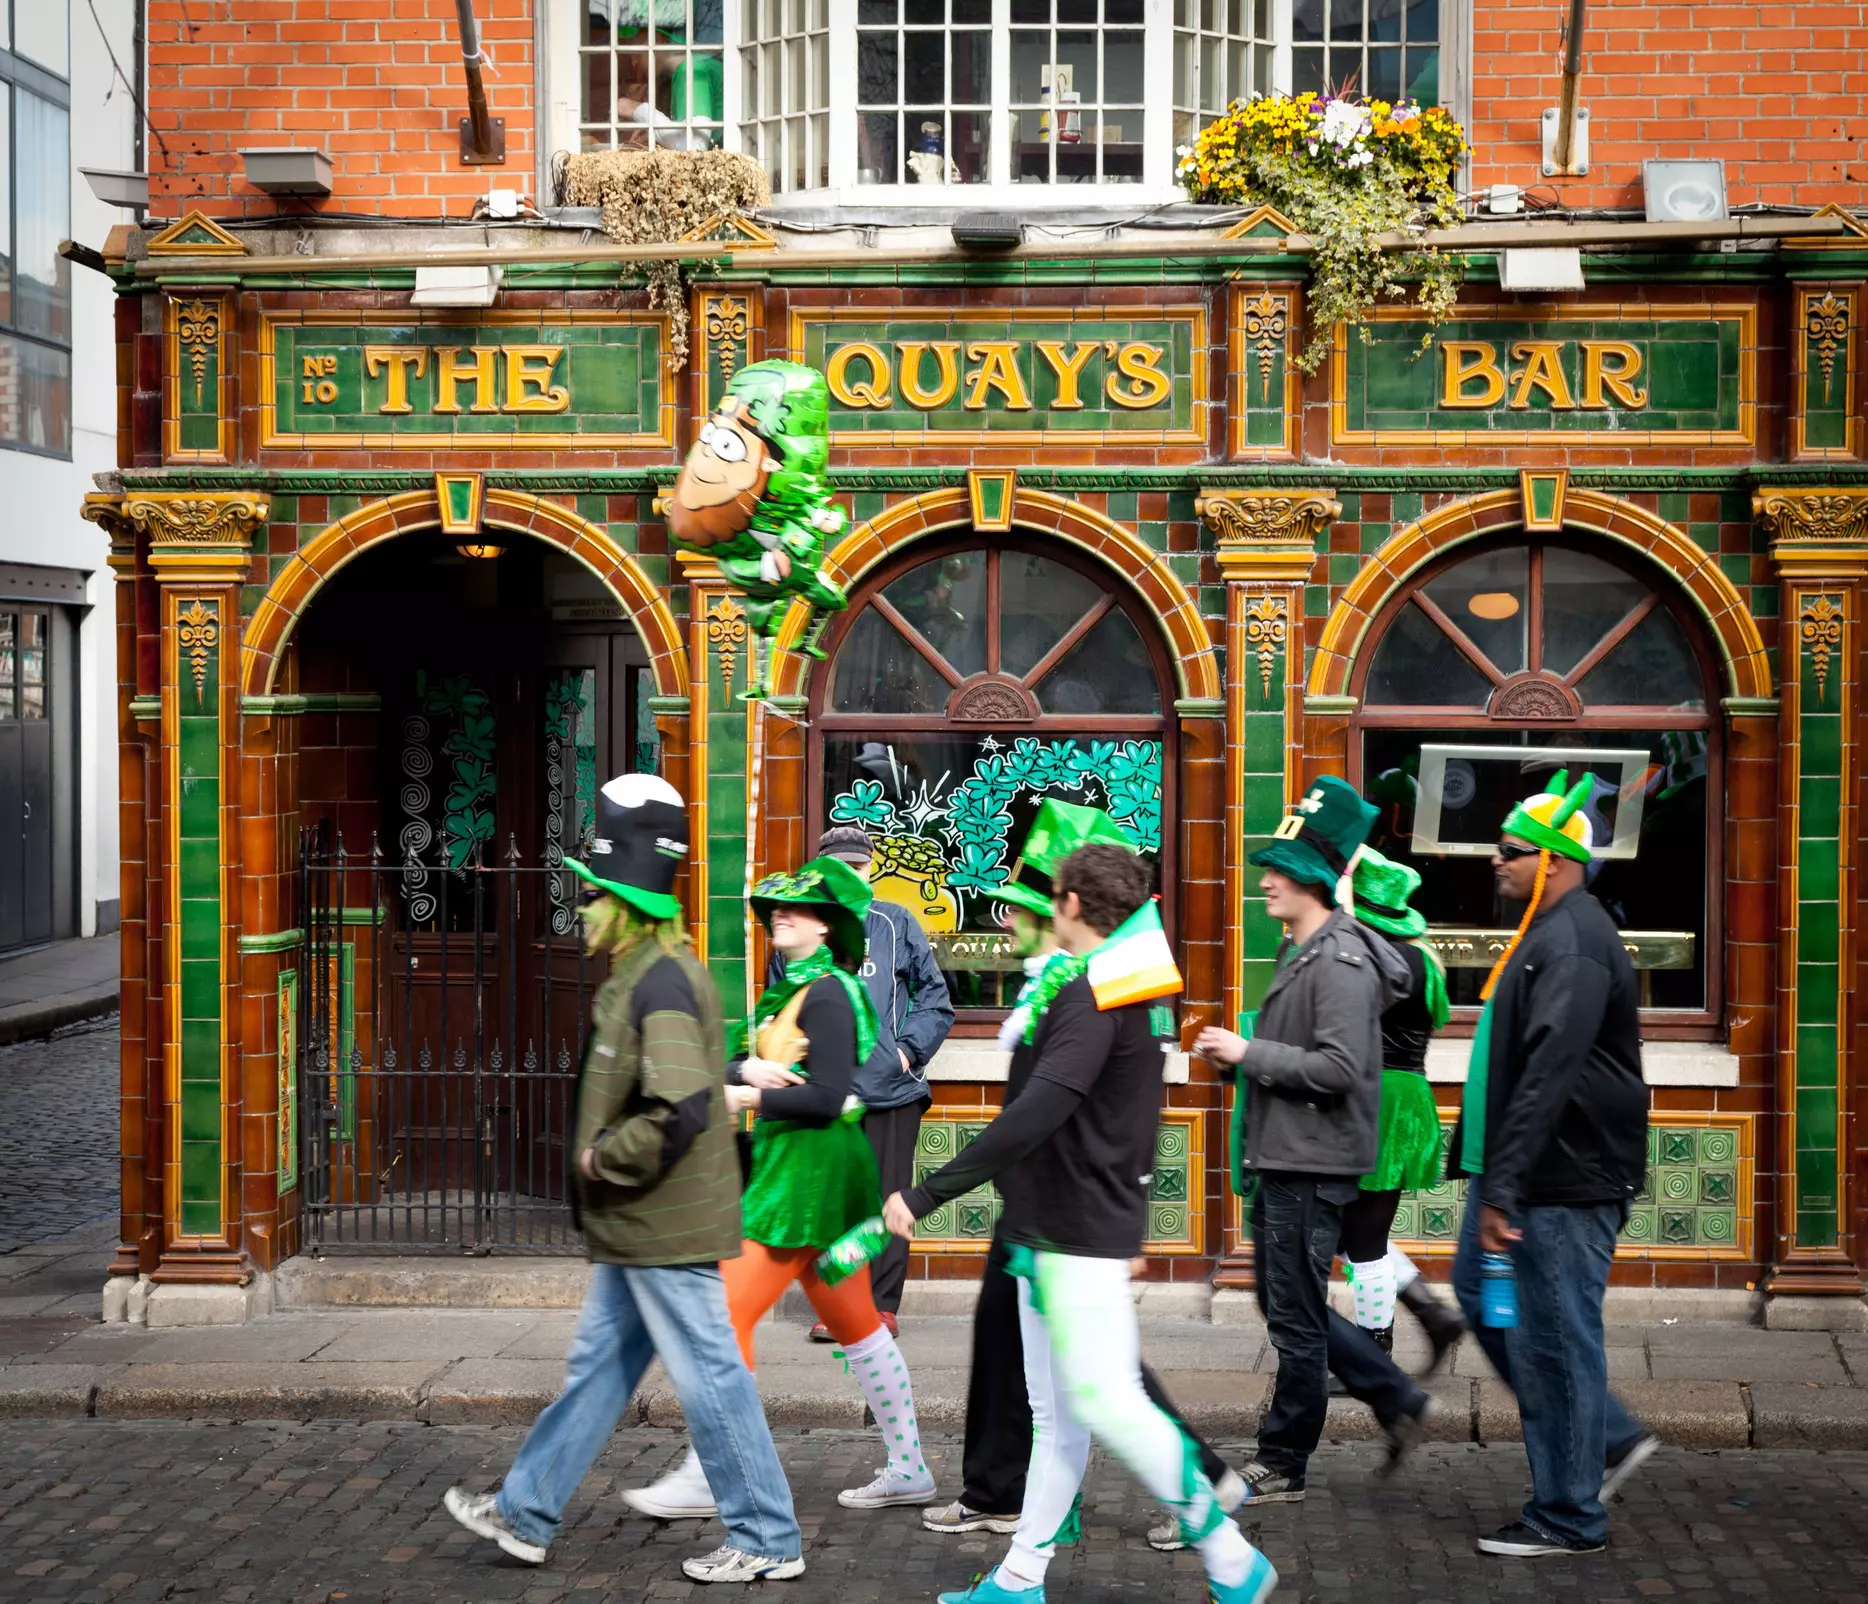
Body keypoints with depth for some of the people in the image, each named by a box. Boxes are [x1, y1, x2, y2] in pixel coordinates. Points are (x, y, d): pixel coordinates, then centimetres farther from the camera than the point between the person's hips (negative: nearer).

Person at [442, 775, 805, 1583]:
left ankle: (768, 1540, 9)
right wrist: (602, 1157, 14)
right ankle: (526, 1513, 29)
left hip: (666, 1228, -10)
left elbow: (682, 1109, -32)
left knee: (709, 1378, -1)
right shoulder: (638, 973, 10)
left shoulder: (661, 982, -22)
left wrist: (603, 1159, -19)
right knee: (596, 1365, 18)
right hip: (637, 1227, 10)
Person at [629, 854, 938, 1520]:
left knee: (732, 1310, -10)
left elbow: (826, 1098, -21)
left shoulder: (828, 995, -13)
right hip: (793, 1165, 10)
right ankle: (908, 1469, 20)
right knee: (854, 1321, 13)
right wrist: (747, 1069, -12)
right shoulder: (786, 991, 16)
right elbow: (735, 1067, 10)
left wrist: (748, 1100, -16)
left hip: (812, 1166, -10)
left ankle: (703, 1478, -6)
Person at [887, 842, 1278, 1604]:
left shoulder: (1092, 996, -18)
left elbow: (1036, 1115, -29)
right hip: (1055, 1227, 10)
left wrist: (924, 1196, -27)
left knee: (1104, 1401, -9)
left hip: (1079, 1234, -10)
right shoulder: (1135, 988, 13)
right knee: (1058, 1416, 12)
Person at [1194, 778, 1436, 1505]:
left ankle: (1282, 1466, 8)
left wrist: (1250, 1052, -19)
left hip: (1313, 1167, -11)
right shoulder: (1300, 953, 15)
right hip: (1284, 1161, 11)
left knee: (1297, 1320, -1)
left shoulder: (1340, 961, -17)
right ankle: (1398, 1401, 24)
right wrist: (1240, 1054, 11)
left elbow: (1339, 1066, -25)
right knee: (1287, 1306, 16)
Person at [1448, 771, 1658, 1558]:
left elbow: (1549, 1074, -26)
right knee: (1483, 1296, 18)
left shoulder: (1574, 945, -19)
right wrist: (1489, 1173, 22)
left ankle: (1569, 1516, 9)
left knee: (1556, 1337, -3)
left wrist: (1504, 1185, -28)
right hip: (1522, 1172, 11)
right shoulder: (1547, 933, 14)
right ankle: (1608, 1437, 26)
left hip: (1565, 1178, -11)